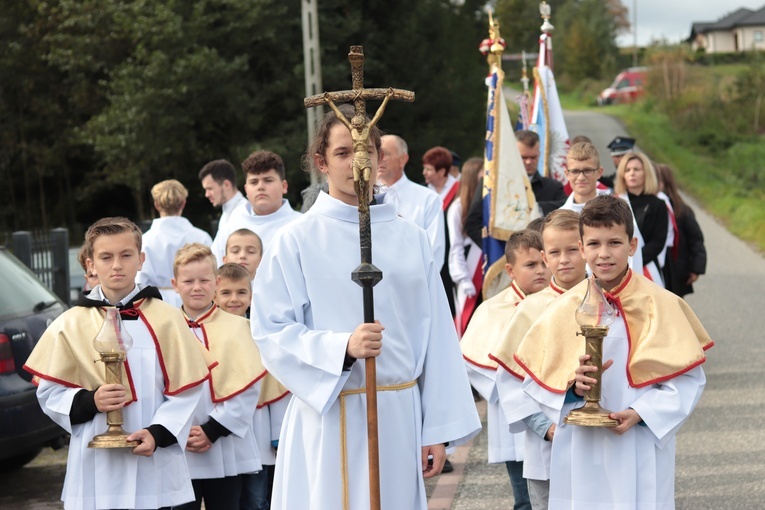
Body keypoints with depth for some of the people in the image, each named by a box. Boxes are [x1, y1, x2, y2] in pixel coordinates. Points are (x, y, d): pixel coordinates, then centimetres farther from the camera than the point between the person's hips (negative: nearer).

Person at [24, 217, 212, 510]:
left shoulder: (166, 318, 2)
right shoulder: (70, 325, 3)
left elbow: (185, 389, 1)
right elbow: (50, 393, 4)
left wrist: (158, 433, -14)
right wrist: (89, 401, -15)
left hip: (155, 465, 0)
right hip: (95, 467, 0)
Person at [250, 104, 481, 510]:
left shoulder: (410, 238, 7)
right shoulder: (296, 241, -2)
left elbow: (435, 337, 7)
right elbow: (272, 334, -6)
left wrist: (438, 428, 4)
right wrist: (342, 347, -22)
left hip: (399, 416, 3)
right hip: (328, 419, -3)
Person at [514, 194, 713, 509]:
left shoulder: (660, 305, -3)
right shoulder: (564, 310, 3)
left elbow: (688, 378, -3)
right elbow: (536, 377, 4)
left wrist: (642, 412, -15)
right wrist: (572, 386, -15)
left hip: (642, 452, -1)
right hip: (580, 455, 2)